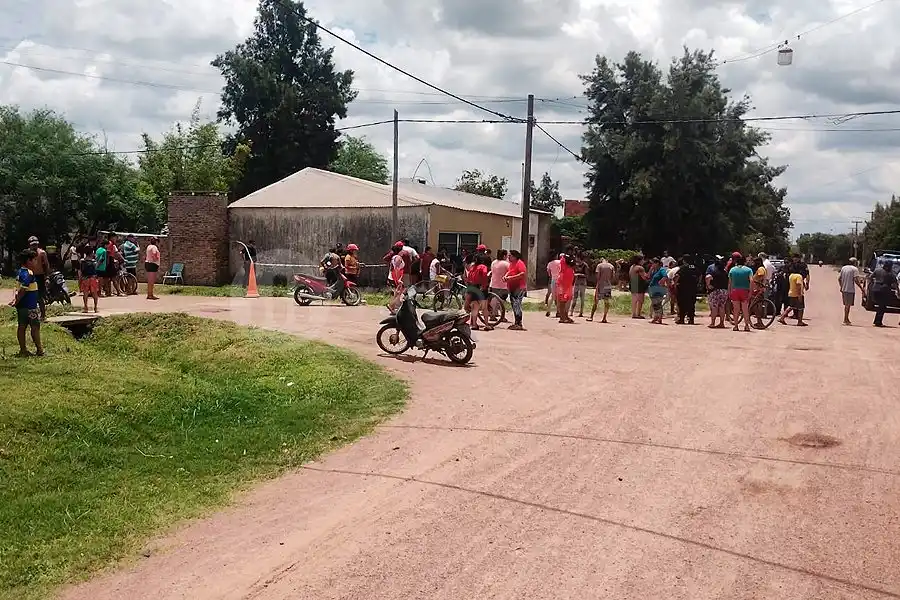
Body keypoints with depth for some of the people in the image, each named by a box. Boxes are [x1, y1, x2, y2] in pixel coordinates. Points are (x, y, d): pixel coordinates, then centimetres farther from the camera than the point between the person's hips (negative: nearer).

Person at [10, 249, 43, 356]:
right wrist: (17, 302, -16)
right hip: (30, 306, -9)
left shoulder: (20, 272, 11)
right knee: (35, 327, -1)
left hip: (22, 306, 9)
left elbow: (20, 289, 15)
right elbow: (23, 290, -24)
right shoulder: (28, 274, -18)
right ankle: (39, 350, 5)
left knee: (22, 327, 10)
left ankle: (23, 350, 15)